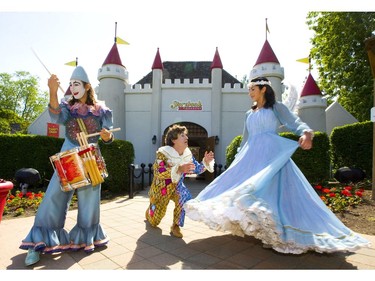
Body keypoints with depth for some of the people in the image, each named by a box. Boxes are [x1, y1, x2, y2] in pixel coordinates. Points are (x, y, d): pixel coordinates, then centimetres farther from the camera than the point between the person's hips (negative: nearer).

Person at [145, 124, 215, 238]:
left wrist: (206, 162, -23)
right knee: (155, 221, 11)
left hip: (176, 186, 4)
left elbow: (197, 169, -3)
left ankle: (176, 226, -10)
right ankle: (150, 211, 50)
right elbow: (158, 172, -39)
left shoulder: (187, 154, -11)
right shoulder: (163, 153, -27)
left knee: (185, 197, -31)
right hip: (161, 187, -3)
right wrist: (179, 169, -50)